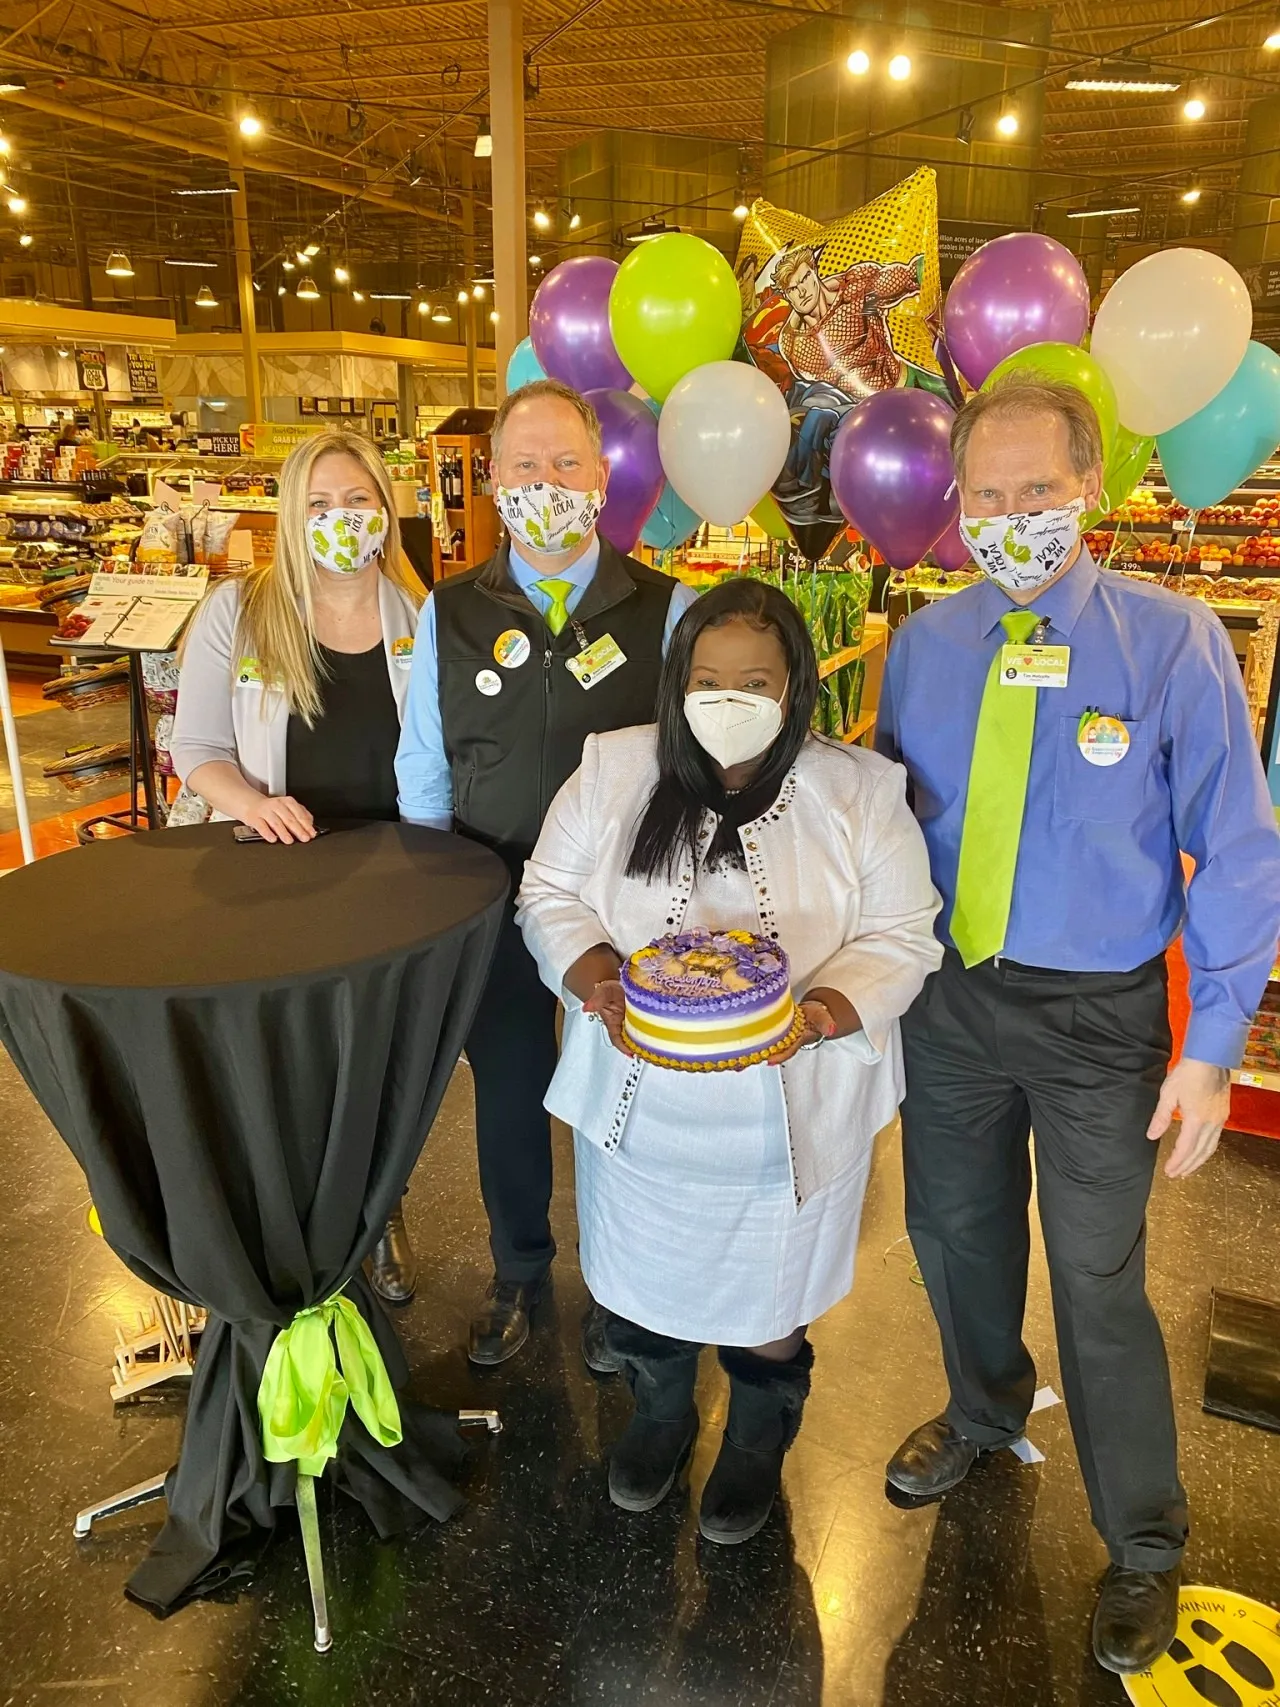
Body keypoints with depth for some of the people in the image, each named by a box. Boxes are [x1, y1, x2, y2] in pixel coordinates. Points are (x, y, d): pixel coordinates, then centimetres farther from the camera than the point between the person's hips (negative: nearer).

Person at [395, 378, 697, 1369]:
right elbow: (423, 768, 6)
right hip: (491, 905, 2)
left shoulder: (666, 610, -5)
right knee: (507, 1095, 17)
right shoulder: (448, 614, 1)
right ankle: (519, 1274, 43)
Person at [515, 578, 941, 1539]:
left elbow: (900, 938, -5)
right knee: (643, 1269, 20)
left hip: (790, 1108, -1)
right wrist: (597, 982, -19)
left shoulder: (860, 793, -8)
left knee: (767, 1286, 17)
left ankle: (759, 1443, 49)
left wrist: (821, 1013, -24)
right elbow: (551, 892, 0)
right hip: (639, 1098, 2)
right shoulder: (615, 770, -5)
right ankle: (661, 1414, 52)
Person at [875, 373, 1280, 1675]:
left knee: (1098, 1280, 9)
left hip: (1099, 1017, -3)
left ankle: (1142, 1545, 36)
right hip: (947, 996, 4)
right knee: (953, 1229, 21)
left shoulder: (1173, 641, -12)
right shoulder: (922, 644, -2)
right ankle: (985, 1412, 53)